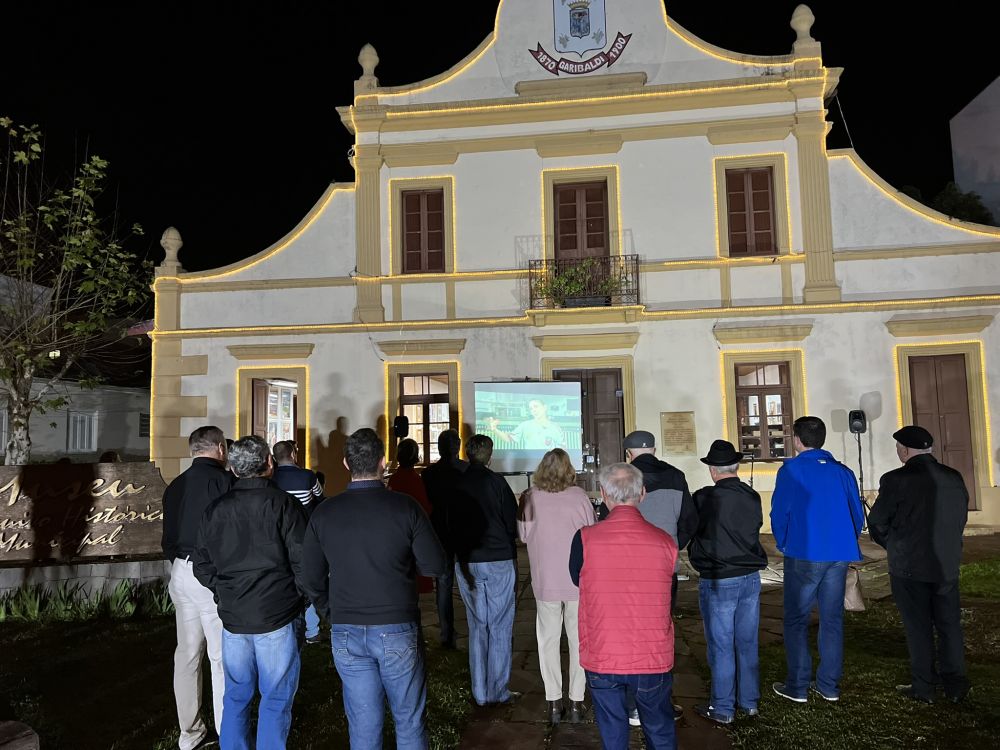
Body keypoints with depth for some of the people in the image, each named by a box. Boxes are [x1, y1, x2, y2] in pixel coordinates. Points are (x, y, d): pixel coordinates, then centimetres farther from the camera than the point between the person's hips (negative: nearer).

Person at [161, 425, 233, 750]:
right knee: (222, 656, 1)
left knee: (187, 653, 14)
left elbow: (168, 538, 14)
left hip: (181, 573, 7)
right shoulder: (222, 480, -13)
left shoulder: (175, 486, 9)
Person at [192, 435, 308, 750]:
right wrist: (297, 599, 3)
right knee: (276, 699, 6)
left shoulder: (215, 509, 4)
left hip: (232, 618, 5)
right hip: (278, 618, -4)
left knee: (236, 696, 18)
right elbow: (303, 562, -13)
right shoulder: (283, 503, -11)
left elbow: (203, 568, 9)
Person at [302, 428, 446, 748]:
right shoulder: (405, 507, -11)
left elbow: (312, 579, 3)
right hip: (397, 629, -2)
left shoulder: (324, 513, -4)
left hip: (346, 634, 2)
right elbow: (435, 565, -8)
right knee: (410, 721, 13)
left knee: (363, 724, 14)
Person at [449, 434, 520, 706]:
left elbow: (449, 525, 6)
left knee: (476, 627, 12)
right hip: (499, 561, -3)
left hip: (466, 563, 3)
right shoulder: (496, 481, -10)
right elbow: (513, 522, -6)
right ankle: (498, 691, 11)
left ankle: (480, 693, 18)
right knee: (500, 628, 6)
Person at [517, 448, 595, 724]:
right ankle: (576, 702, 15)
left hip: (545, 581, 0)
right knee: (579, 639, 11)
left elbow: (523, 535, 4)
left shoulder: (530, 498, -8)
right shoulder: (579, 496, -9)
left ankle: (554, 703, 14)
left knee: (548, 639, 11)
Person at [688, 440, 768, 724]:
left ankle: (722, 708, 15)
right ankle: (749, 701, 28)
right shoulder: (752, 497, -2)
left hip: (718, 582, -5)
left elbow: (688, 533, -6)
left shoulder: (704, 498, -18)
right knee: (747, 642, 16)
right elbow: (754, 528, 9)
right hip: (751, 578, 5)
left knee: (721, 647, 5)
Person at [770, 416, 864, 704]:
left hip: (804, 555, -4)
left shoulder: (791, 470, -6)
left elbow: (779, 513, -7)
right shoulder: (843, 472, 7)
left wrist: (784, 545, 9)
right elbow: (858, 515, 9)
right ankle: (829, 685, 18)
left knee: (796, 620, 5)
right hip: (839, 555, 5)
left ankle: (797, 686, 7)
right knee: (832, 620, 12)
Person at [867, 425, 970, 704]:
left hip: (909, 567, -5)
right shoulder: (954, 477, 1)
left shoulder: (896, 480, -16)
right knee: (949, 624, 14)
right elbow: (961, 518, 11)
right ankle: (955, 686, 21)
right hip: (947, 565, 5)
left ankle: (923, 688, 15)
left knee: (918, 628, 6)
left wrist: (894, 547, 10)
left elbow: (877, 523, -9)